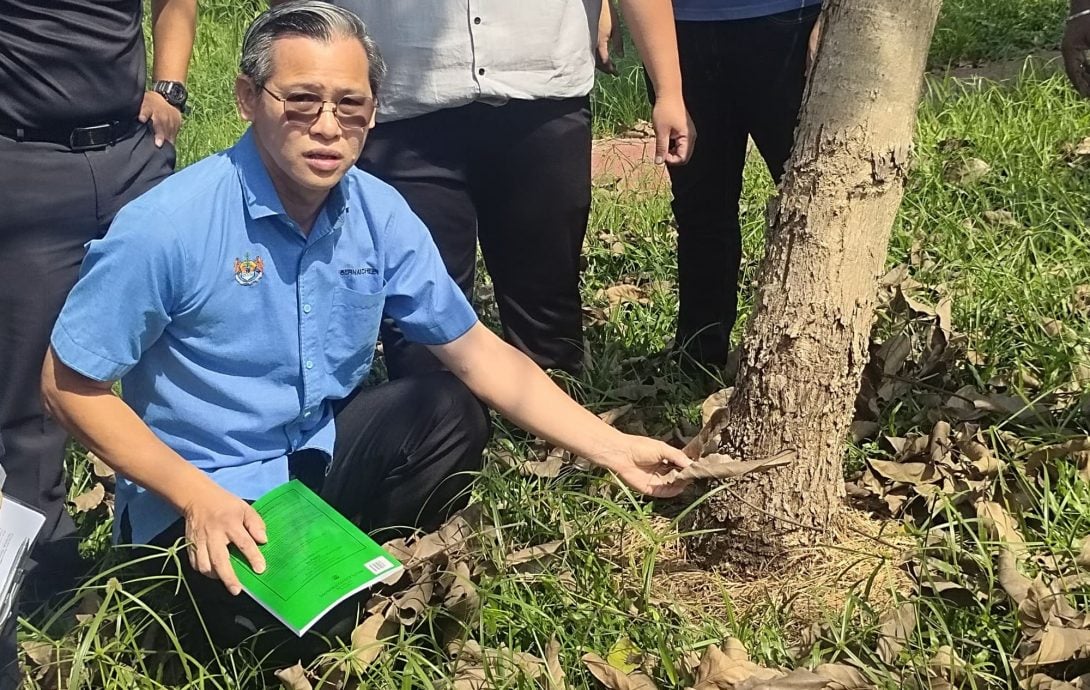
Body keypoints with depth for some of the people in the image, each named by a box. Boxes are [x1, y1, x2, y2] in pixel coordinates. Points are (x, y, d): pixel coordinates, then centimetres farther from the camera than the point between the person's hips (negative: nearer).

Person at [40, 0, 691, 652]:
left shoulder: (381, 215, -8)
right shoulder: (166, 226, -24)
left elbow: (477, 353, 0)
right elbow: (69, 384, -14)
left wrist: (613, 448, -6)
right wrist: (197, 496, -22)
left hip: (321, 454, 6)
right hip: (201, 499, -5)